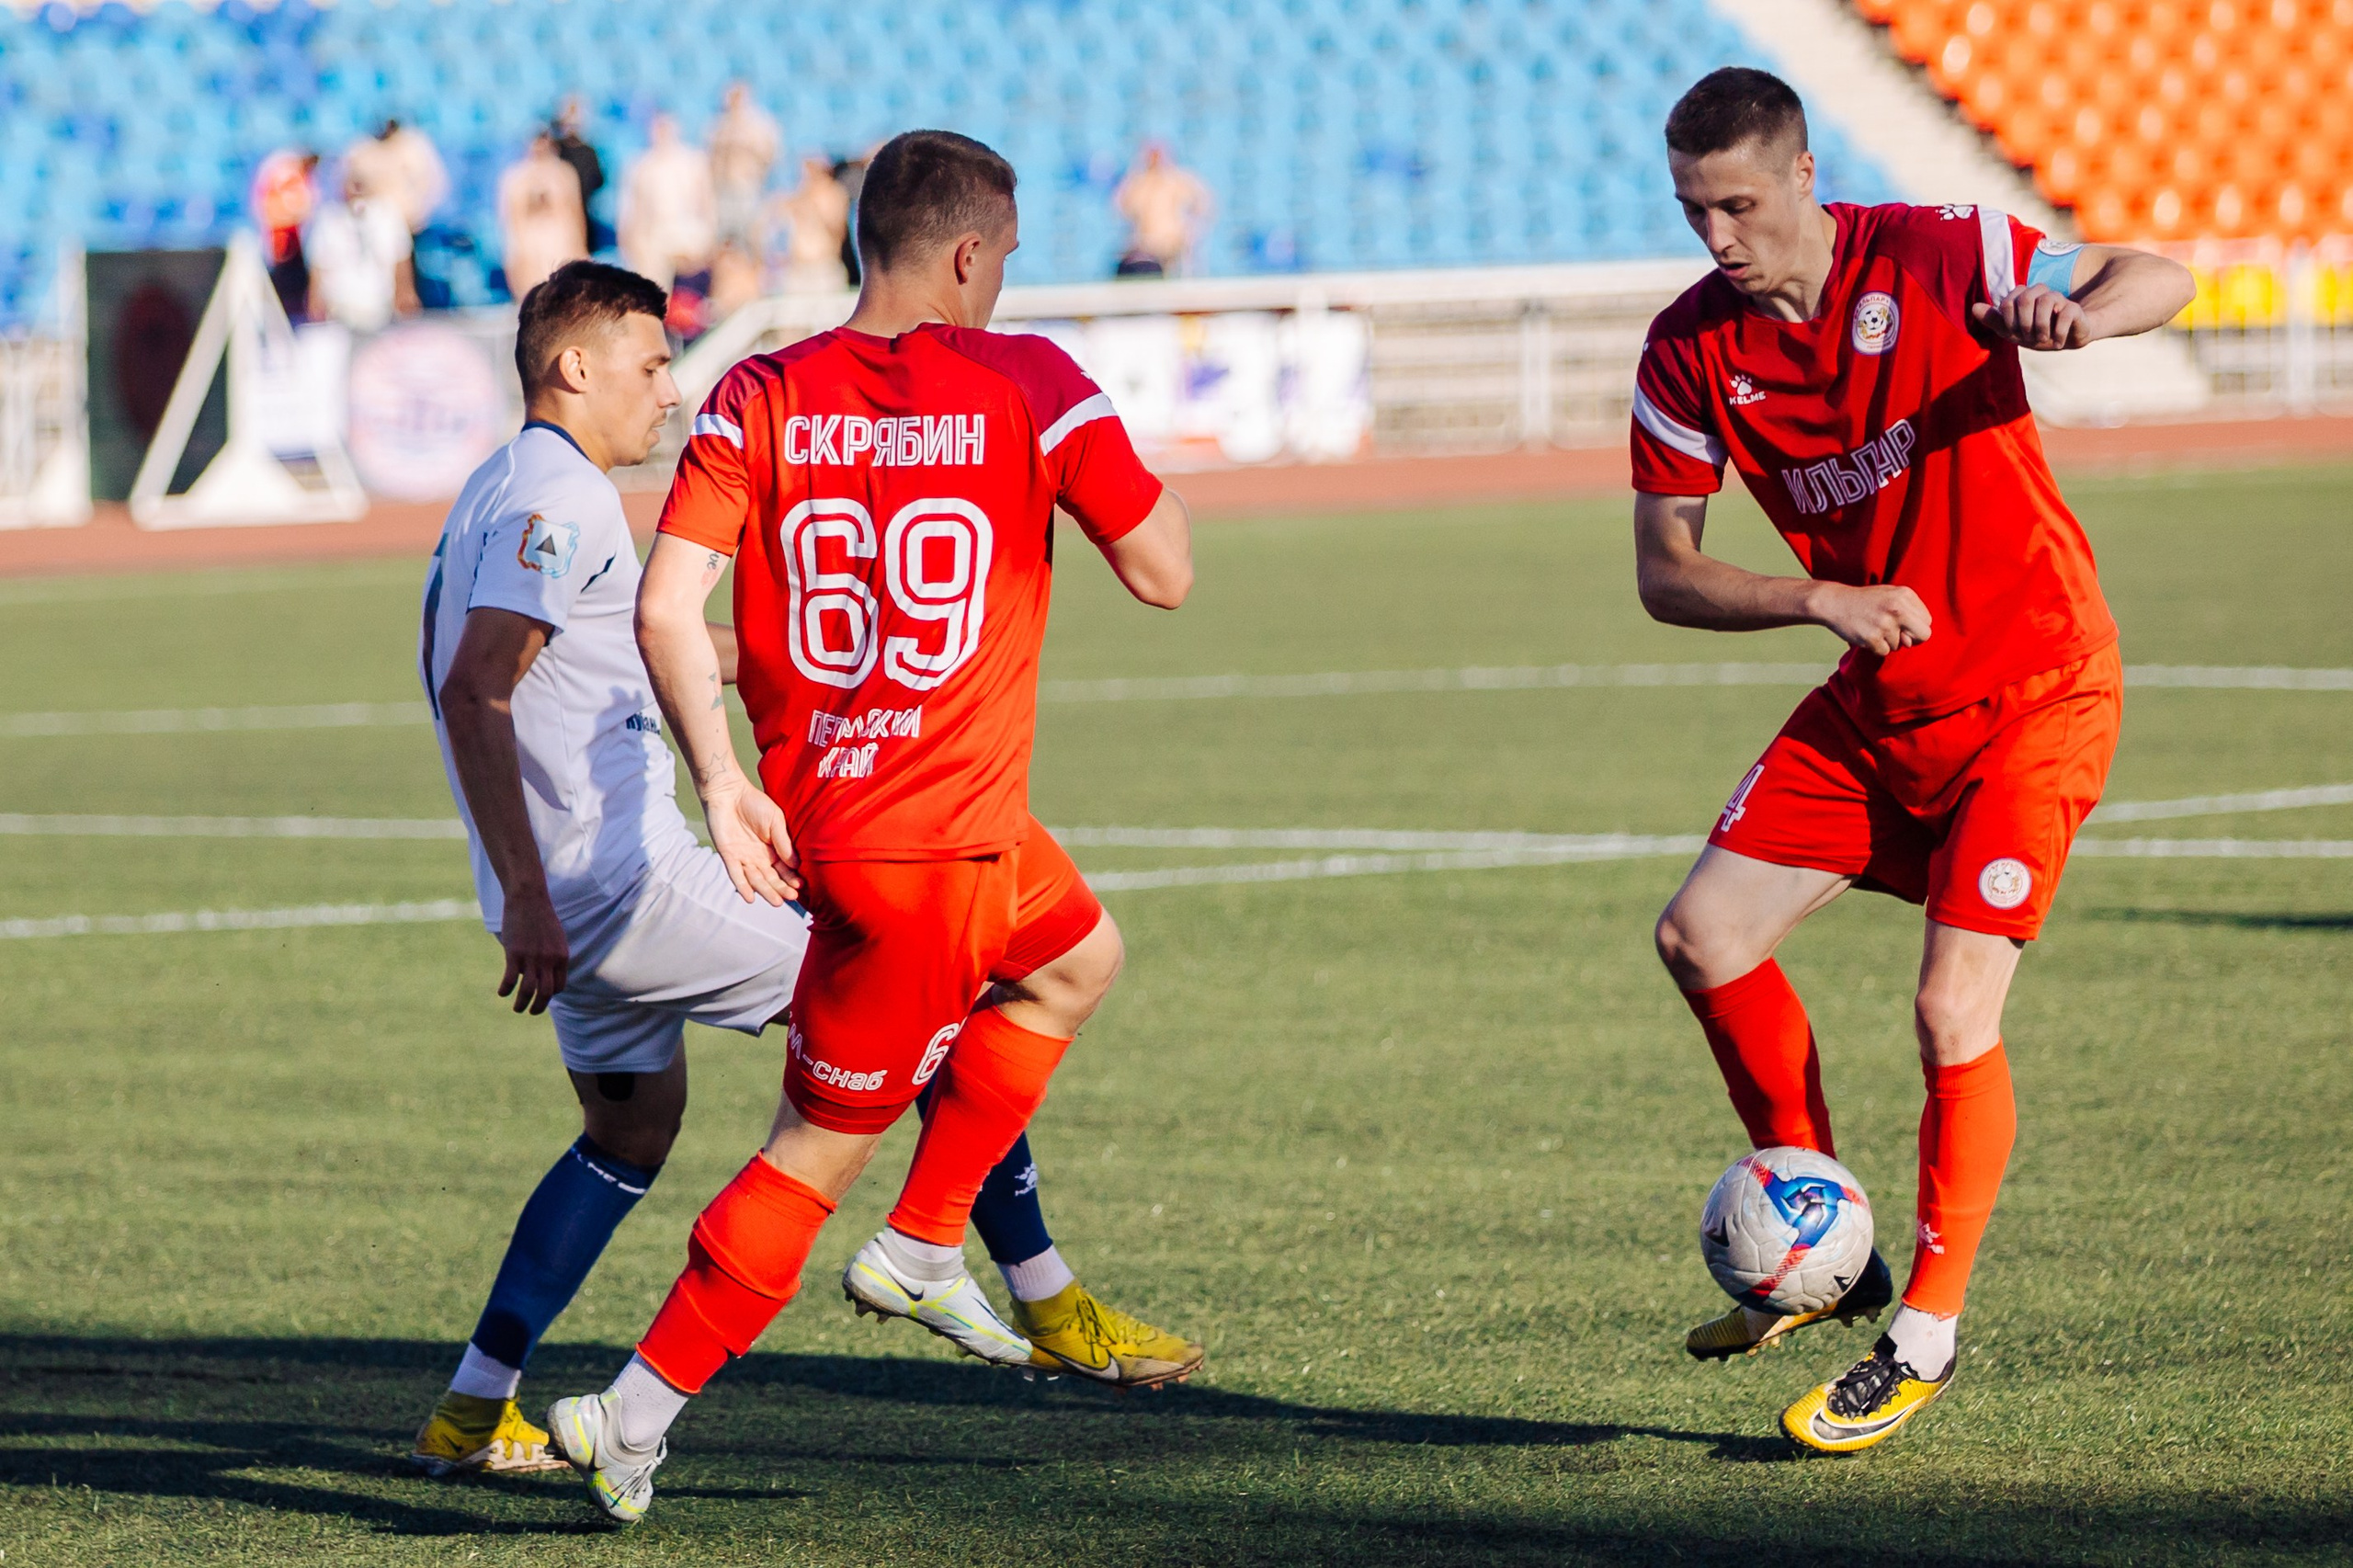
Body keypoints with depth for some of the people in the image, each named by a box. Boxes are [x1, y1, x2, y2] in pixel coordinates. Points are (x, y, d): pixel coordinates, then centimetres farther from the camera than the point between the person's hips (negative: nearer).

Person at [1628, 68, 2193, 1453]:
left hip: (2036, 690, -6)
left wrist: (2080, 312, -36)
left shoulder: (1935, 259, -17)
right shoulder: (1691, 350, -5)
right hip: (1879, 704, 6)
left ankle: (1928, 1335, 0)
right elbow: (1666, 574, -4)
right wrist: (1824, 601, -21)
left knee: (1954, 1012, -15)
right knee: (1704, 935, -4)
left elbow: (2162, 278, -12)